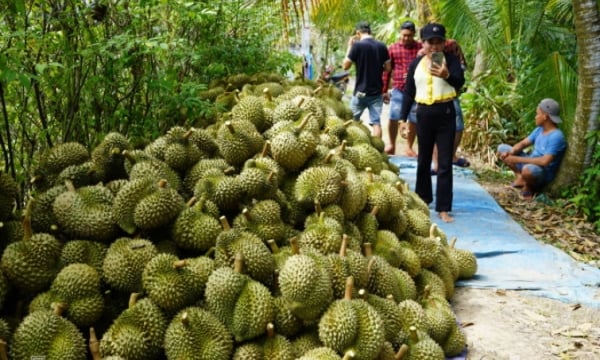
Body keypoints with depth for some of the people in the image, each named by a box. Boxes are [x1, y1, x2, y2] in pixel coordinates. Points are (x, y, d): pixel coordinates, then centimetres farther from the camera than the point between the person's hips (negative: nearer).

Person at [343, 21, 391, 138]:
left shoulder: (357, 45, -11)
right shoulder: (382, 46, 2)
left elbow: (345, 66, -5)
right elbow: (388, 68, 7)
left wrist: (349, 47, 3)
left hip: (361, 91, -3)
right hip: (377, 92, 3)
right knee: (376, 122, 3)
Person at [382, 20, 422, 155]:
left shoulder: (421, 48, 0)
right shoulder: (392, 48, 3)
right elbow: (386, 71, 7)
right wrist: (384, 91, 6)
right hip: (398, 89, 0)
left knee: (414, 120, 6)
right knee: (393, 118, -1)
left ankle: (409, 147, 20)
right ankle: (391, 145, 17)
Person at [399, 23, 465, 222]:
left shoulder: (451, 59, -4)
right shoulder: (416, 63, 5)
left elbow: (460, 82, -23)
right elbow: (409, 93, 9)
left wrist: (447, 75, -45)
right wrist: (403, 118, 5)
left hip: (445, 113, -3)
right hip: (423, 113, 3)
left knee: (445, 163, -3)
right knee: (423, 160, 15)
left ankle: (443, 208, 0)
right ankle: (423, 199, 31)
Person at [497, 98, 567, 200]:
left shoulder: (556, 137, -25)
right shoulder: (540, 129, 3)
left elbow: (545, 161, -33)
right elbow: (523, 143, 7)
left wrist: (518, 159, -31)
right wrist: (509, 153, -15)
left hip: (544, 174, -9)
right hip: (530, 163, 9)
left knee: (528, 169, -45)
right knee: (502, 148, 6)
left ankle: (528, 187, -10)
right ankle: (519, 177, 1)